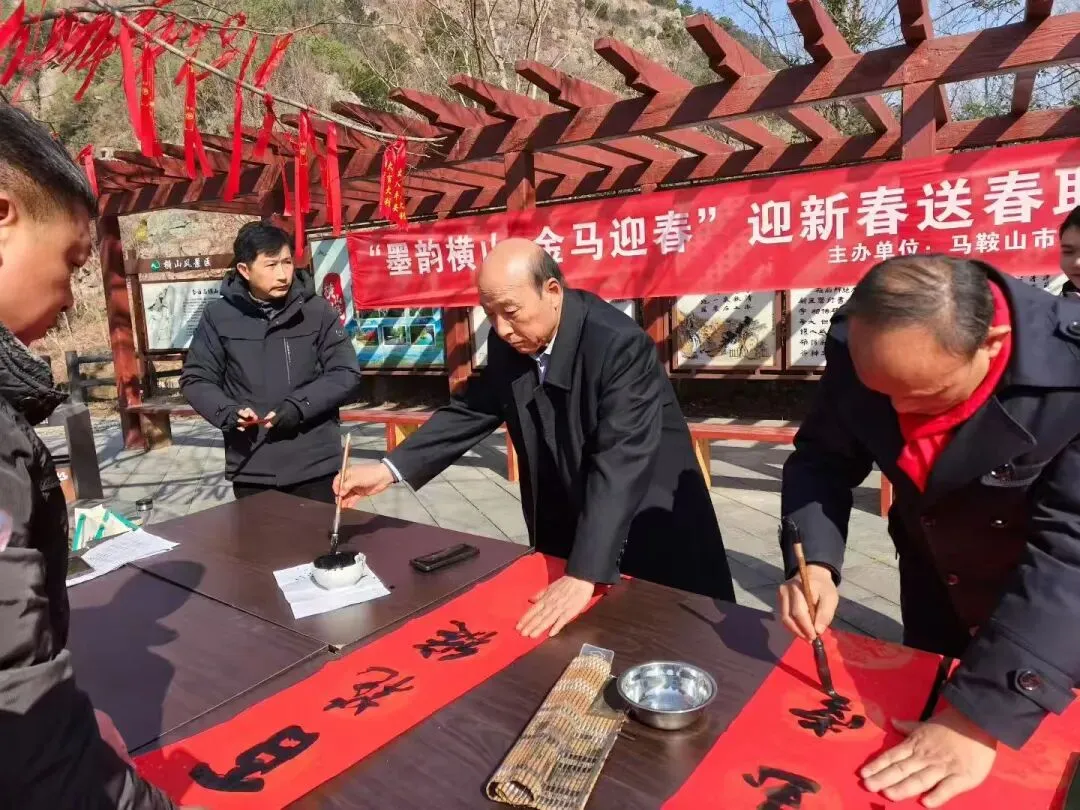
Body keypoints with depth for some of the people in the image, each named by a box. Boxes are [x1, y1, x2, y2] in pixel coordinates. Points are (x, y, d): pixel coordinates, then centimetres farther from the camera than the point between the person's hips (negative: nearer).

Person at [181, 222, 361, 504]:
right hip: (251, 468, 1)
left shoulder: (317, 310, -3)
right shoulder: (219, 316, 1)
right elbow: (196, 379, 8)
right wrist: (228, 412, -11)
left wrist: (298, 406, -15)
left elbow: (346, 374, -2)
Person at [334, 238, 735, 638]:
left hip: (652, 532, -5)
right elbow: (471, 410, 2)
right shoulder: (507, 344, -8)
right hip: (566, 526, 6)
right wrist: (390, 468, -10)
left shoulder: (619, 344, -28)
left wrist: (583, 575, -39)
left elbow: (621, 462, -34)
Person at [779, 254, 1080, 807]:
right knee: (922, 708, 25)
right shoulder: (856, 347, -23)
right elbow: (823, 456, -11)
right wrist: (814, 561, -29)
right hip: (932, 581, 3)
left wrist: (978, 716, -42)